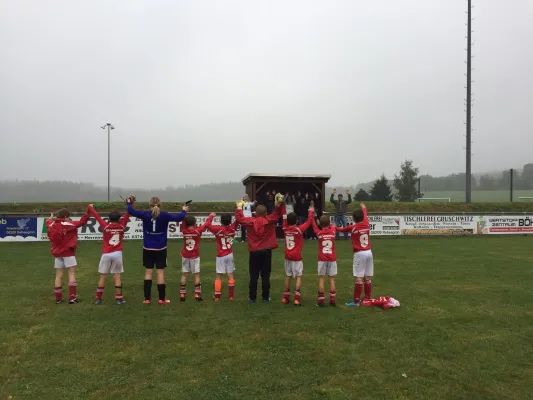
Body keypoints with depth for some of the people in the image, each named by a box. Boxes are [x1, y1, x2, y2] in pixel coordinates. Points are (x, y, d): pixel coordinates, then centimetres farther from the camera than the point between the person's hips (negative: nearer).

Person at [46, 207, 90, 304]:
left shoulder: (52, 226, 4)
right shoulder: (69, 225, -12)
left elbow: (48, 222, 28)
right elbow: (82, 221, -11)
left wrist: (51, 218, 50)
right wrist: (88, 211, -4)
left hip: (57, 254, 5)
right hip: (68, 253, -5)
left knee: (59, 276, 8)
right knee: (72, 274, -1)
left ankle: (58, 298, 13)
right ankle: (72, 297, -4)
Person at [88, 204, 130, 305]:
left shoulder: (105, 226, -2)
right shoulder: (122, 226, -1)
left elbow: (97, 216, 9)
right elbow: (127, 214, 8)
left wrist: (90, 207, 25)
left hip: (106, 254, 0)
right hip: (117, 254, 0)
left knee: (102, 276, 8)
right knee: (117, 276, 5)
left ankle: (98, 299, 13)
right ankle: (119, 298, 4)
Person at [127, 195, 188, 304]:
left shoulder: (145, 215, -8)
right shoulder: (164, 215, -10)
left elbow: (131, 211, 0)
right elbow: (179, 218, -2)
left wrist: (129, 203, 20)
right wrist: (184, 211, 18)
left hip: (148, 249, 1)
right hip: (160, 249, -1)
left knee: (148, 272, 9)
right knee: (160, 272, 3)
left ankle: (147, 298, 9)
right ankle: (162, 298, 8)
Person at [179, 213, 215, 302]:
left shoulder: (184, 231, -4)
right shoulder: (198, 231, -12)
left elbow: (183, 222, 13)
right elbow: (206, 224, -2)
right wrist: (211, 216, 13)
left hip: (185, 256, 3)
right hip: (195, 256, -3)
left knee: (184, 275, 7)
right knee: (196, 275, 3)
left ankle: (182, 294, 9)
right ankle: (197, 294, 3)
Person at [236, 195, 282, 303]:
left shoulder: (250, 221, -4)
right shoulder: (270, 220, -4)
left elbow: (239, 218, 9)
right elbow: (277, 214, 9)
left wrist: (239, 207, 21)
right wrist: (278, 204, 8)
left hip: (254, 252, 0)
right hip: (266, 251, 0)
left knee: (254, 276, 6)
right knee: (265, 276, 6)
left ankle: (252, 297, 11)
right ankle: (265, 297, 10)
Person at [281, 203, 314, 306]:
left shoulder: (285, 228, -2)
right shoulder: (299, 229, -13)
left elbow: (284, 217, 9)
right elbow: (308, 222, -5)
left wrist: (282, 205, 14)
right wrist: (311, 212, 10)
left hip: (287, 257, 5)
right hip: (297, 257, -5)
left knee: (288, 277, 14)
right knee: (298, 277, 1)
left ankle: (285, 297, 18)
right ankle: (297, 299, -7)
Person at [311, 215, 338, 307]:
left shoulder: (319, 233, -7)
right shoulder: (333, 231, -3)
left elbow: (314, 225, 9)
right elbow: (332, 225, 19)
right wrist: (327, 220, 35)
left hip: (322, 259, -1)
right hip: (332, 259, 2)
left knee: (321, 279, 4)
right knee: (332, 279, 7)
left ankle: (321, 300, 4)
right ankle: (332, 300, 9)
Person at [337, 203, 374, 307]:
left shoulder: (352, 227, -8)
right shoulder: (367, 225, 4)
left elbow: (342, 229, 11)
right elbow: (365, 216, 26)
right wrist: (364, 208, 47)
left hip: (359, 254, -5)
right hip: (369, 252, 5)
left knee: (359, 278, -6)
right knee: (368, 278, 11)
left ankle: (356, 301, -5)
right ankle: (368, 298, 19)